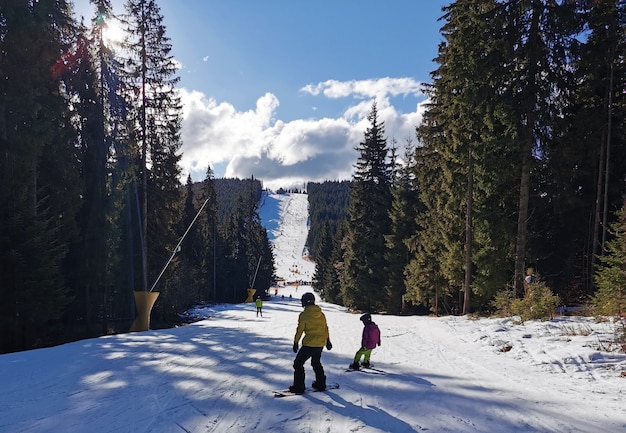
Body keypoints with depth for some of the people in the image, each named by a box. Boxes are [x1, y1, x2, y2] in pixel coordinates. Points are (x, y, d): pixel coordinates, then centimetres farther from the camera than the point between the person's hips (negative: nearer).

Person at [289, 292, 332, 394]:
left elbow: (300, 330, -10)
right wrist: (328, 340, 26)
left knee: (298, 363, 6)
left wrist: (295, 342, 1)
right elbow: (325, 328, 15)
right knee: (316, 362, 26)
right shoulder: (321, 314, 6)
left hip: (309, 344, -7)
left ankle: (299, 387, 4)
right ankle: (321, 384, 31)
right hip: (321, 344, 7)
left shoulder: (304, 315, -12)